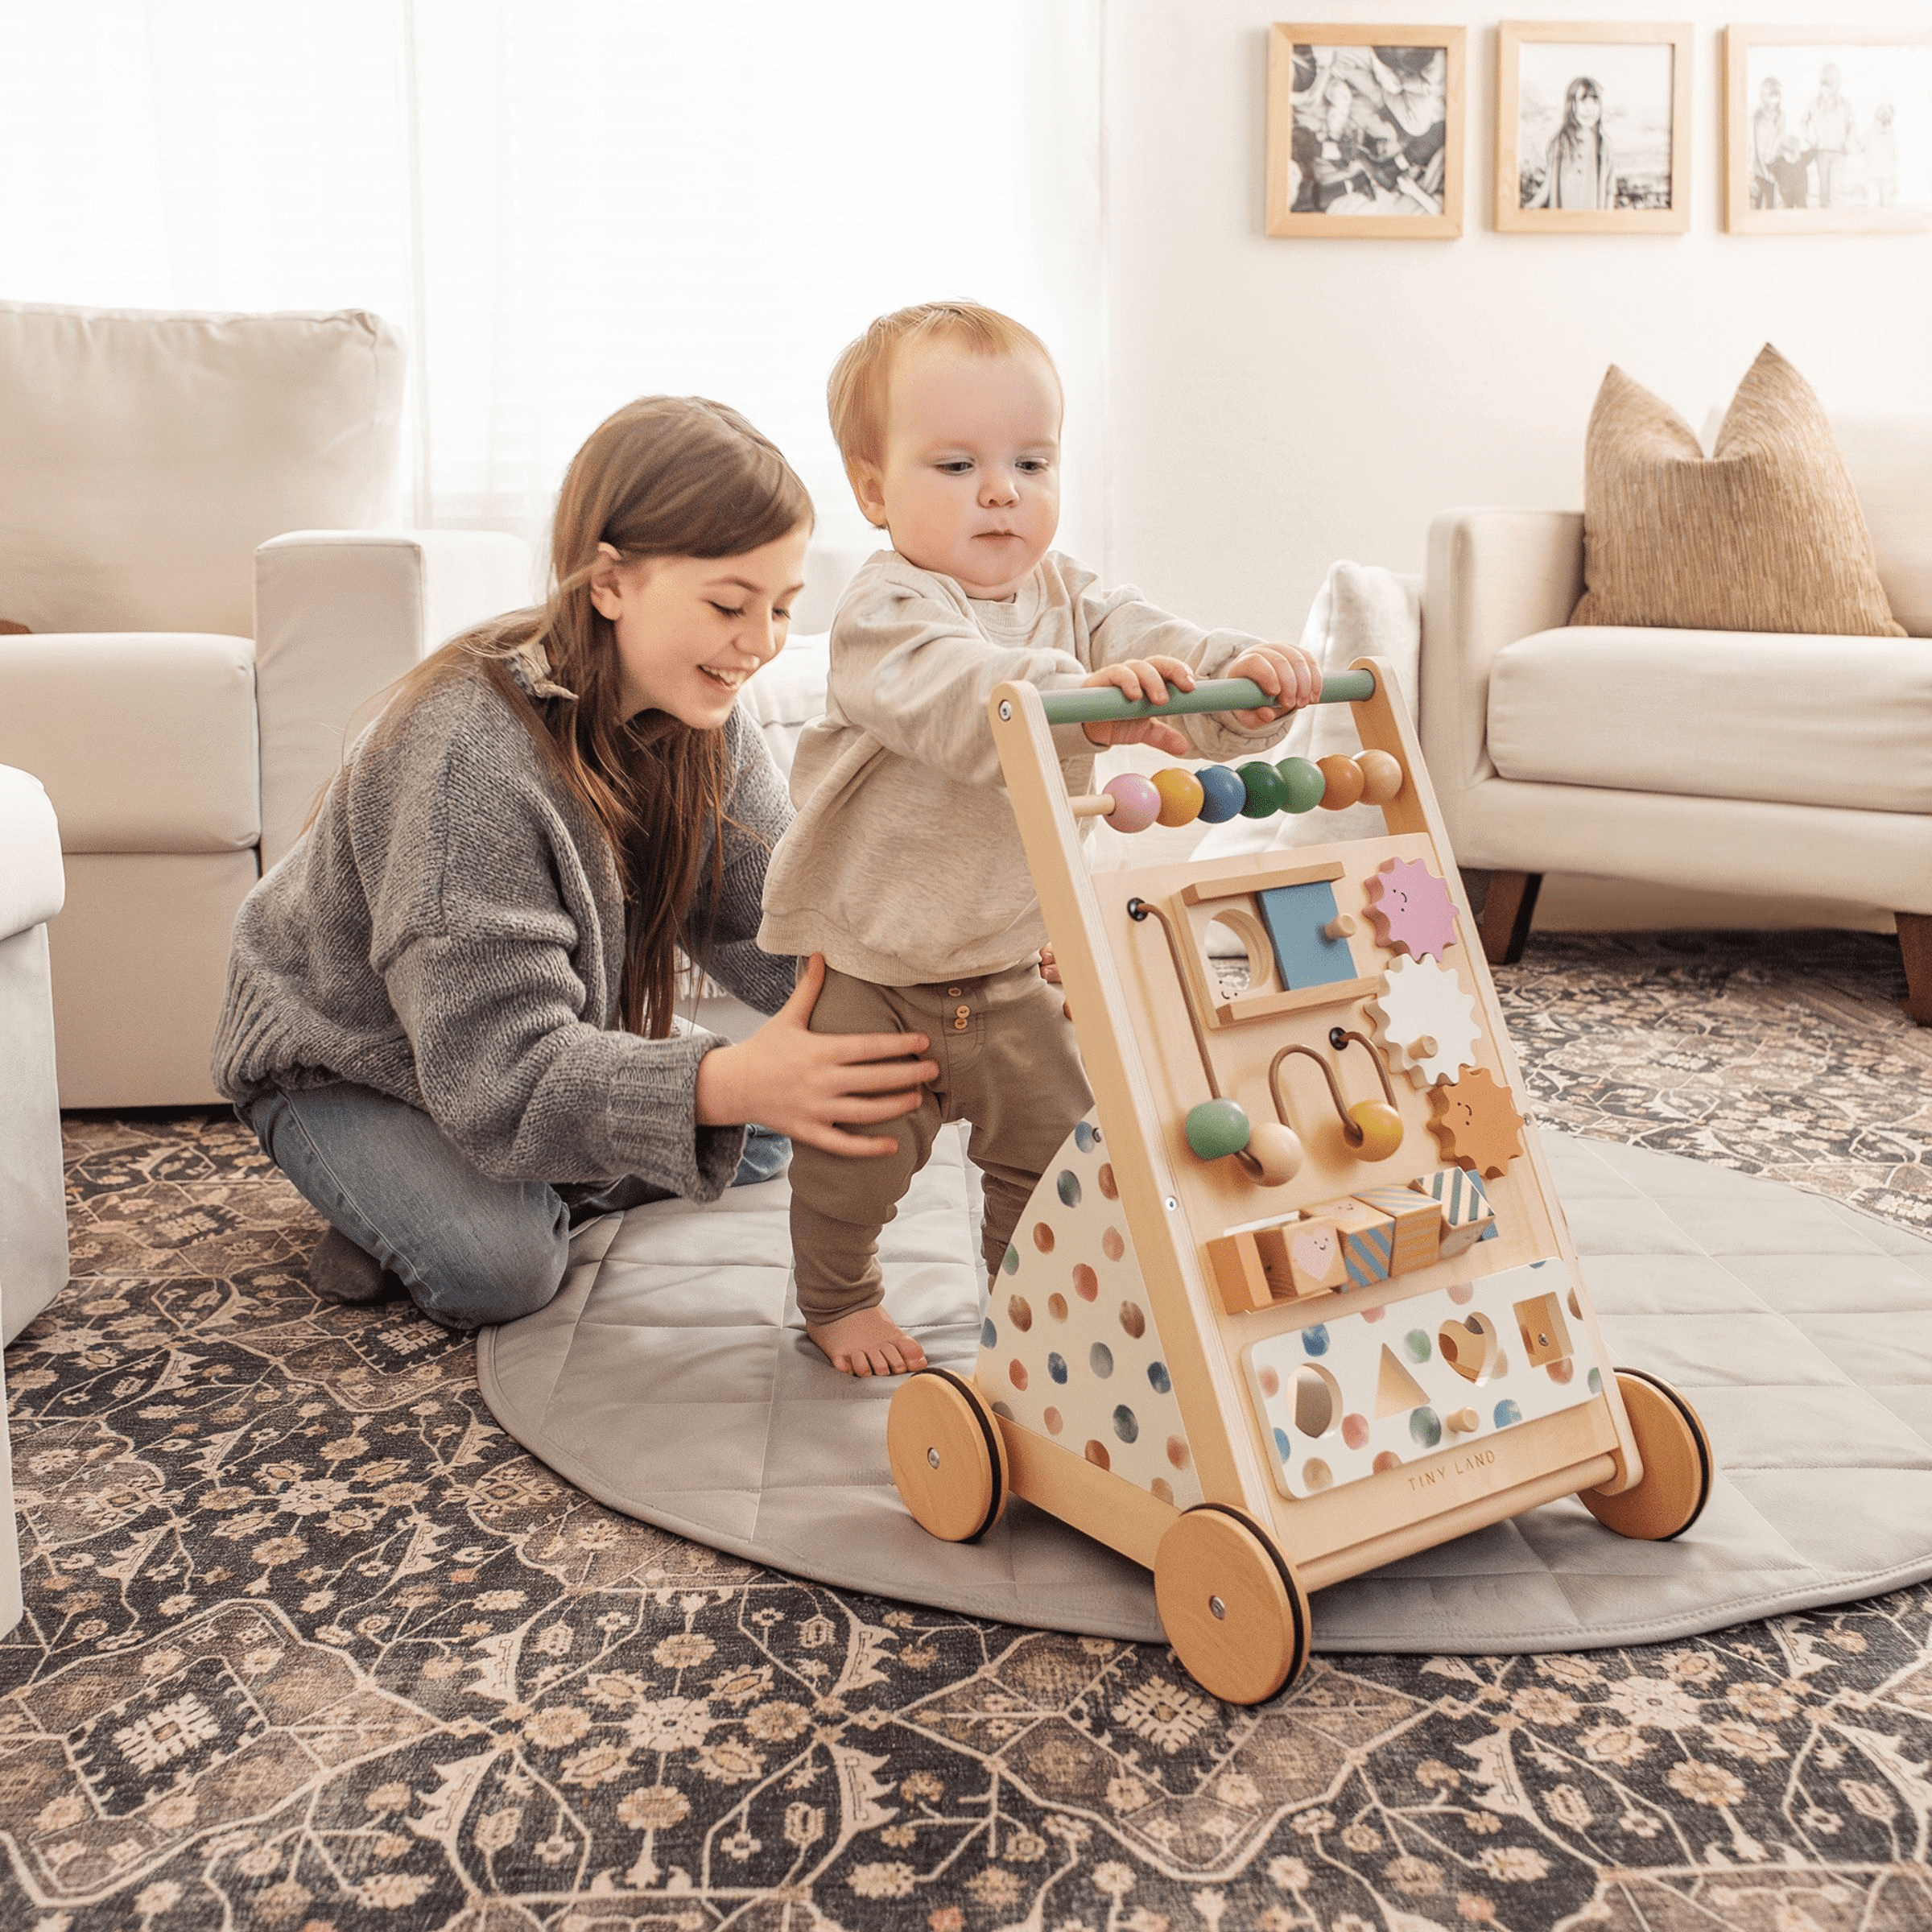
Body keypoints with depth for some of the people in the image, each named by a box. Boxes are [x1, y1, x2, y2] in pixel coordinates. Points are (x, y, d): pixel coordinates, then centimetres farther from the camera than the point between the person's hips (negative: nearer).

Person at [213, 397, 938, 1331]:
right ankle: (397, 1198, 2)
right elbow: (496, 1075, -42)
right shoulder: (469, 753, -39)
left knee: (757, 1148, 2)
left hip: (551, 1034, 7)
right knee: (500, 1269, -29)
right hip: (344, 1060, -7)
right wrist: (728, 1081, -57)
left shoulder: (698, 713, -15)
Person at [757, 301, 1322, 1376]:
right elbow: (962, 701, -43)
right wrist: (1083, 695, -60)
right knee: (856, 1159, 9)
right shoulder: (889, 613, -23)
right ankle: (840, 1300, 36)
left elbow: (1163, 655, -15)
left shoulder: (1072, 601, -3)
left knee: (1055, 1142, 14)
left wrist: (1248, 680, -37)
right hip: (871, 969, -5)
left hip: (1014, 968, 5)